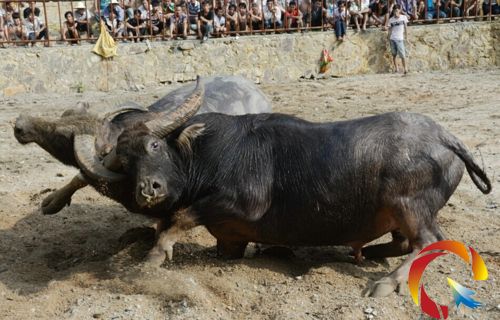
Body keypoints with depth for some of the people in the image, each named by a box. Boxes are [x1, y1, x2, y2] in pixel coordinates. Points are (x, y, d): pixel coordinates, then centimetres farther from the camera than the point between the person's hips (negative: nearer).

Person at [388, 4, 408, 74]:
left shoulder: (404, 17, 0)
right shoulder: (391, 19, 3)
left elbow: (405, 26, 8)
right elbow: (390, 29, 7)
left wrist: (406, 35, 7)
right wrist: (389, 37, 0)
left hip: (400, 39, -2)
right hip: (392, 39, 2)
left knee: (402, 55, -9)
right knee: (394, 54, 5)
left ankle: (405, 68, -4)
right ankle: (396, 68, 15)